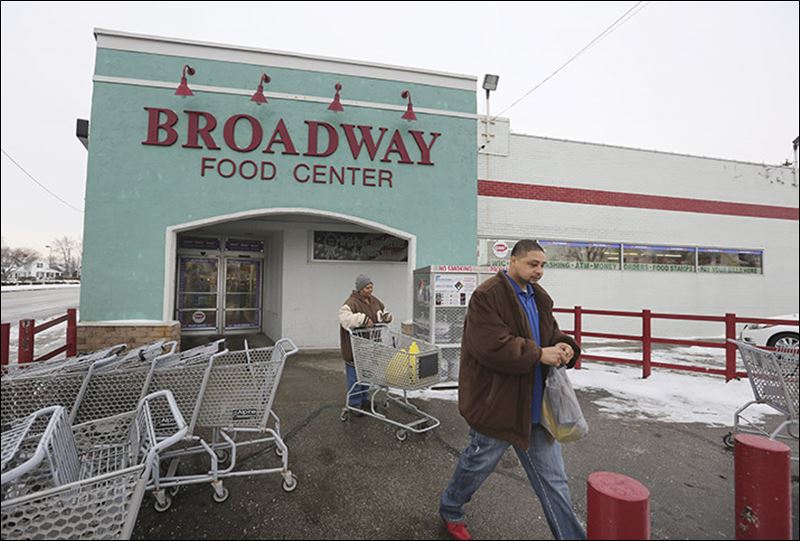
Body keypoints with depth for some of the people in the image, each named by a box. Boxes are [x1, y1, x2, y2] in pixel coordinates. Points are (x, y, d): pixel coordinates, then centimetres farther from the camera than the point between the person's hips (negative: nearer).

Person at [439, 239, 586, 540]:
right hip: (496, 403, -6)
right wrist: (539, 354, -22)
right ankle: (450, 511, 44)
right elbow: (492, 347, -27)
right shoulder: (487, 296, -18)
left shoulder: (540, 298, 9)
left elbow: (552, 334, 17)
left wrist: (564, 347, -6)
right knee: (478, 465, 16)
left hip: (536, 407, 7)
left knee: (553, 481, 15)